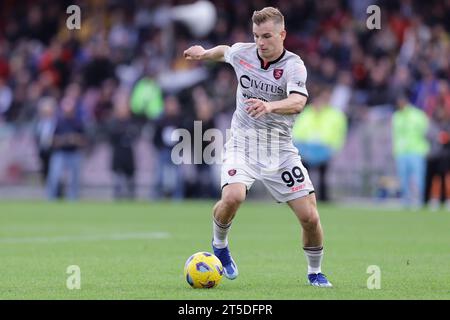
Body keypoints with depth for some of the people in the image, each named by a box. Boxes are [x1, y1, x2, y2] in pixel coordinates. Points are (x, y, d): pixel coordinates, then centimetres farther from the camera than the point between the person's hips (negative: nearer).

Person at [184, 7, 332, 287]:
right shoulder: (242, 53, -3)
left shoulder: (293, 65, -15)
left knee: (310, 217, -8)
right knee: (232, 197, -29)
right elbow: (224, 51, 25)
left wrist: (270, 106, -52)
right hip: (243, 143, 1)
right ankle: (219, 244, 3)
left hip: (280, 149, -1)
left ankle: (315, 272, 20)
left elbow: (298, 102, -36)